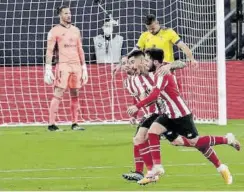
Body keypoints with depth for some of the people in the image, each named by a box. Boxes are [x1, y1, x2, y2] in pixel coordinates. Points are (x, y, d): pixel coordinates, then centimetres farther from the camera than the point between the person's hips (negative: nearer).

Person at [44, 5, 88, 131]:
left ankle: (74, 124, 11)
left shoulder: (75, 30, 16)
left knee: (75, 95, 6)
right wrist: (48, 70, -13)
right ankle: (51, 124, -9)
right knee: (58, 95, -9)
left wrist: (84, 68, 14)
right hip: (63, 65, -6)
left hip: (76, 65, 6)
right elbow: (49, 51, -5)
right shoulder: (55, 31, -1)